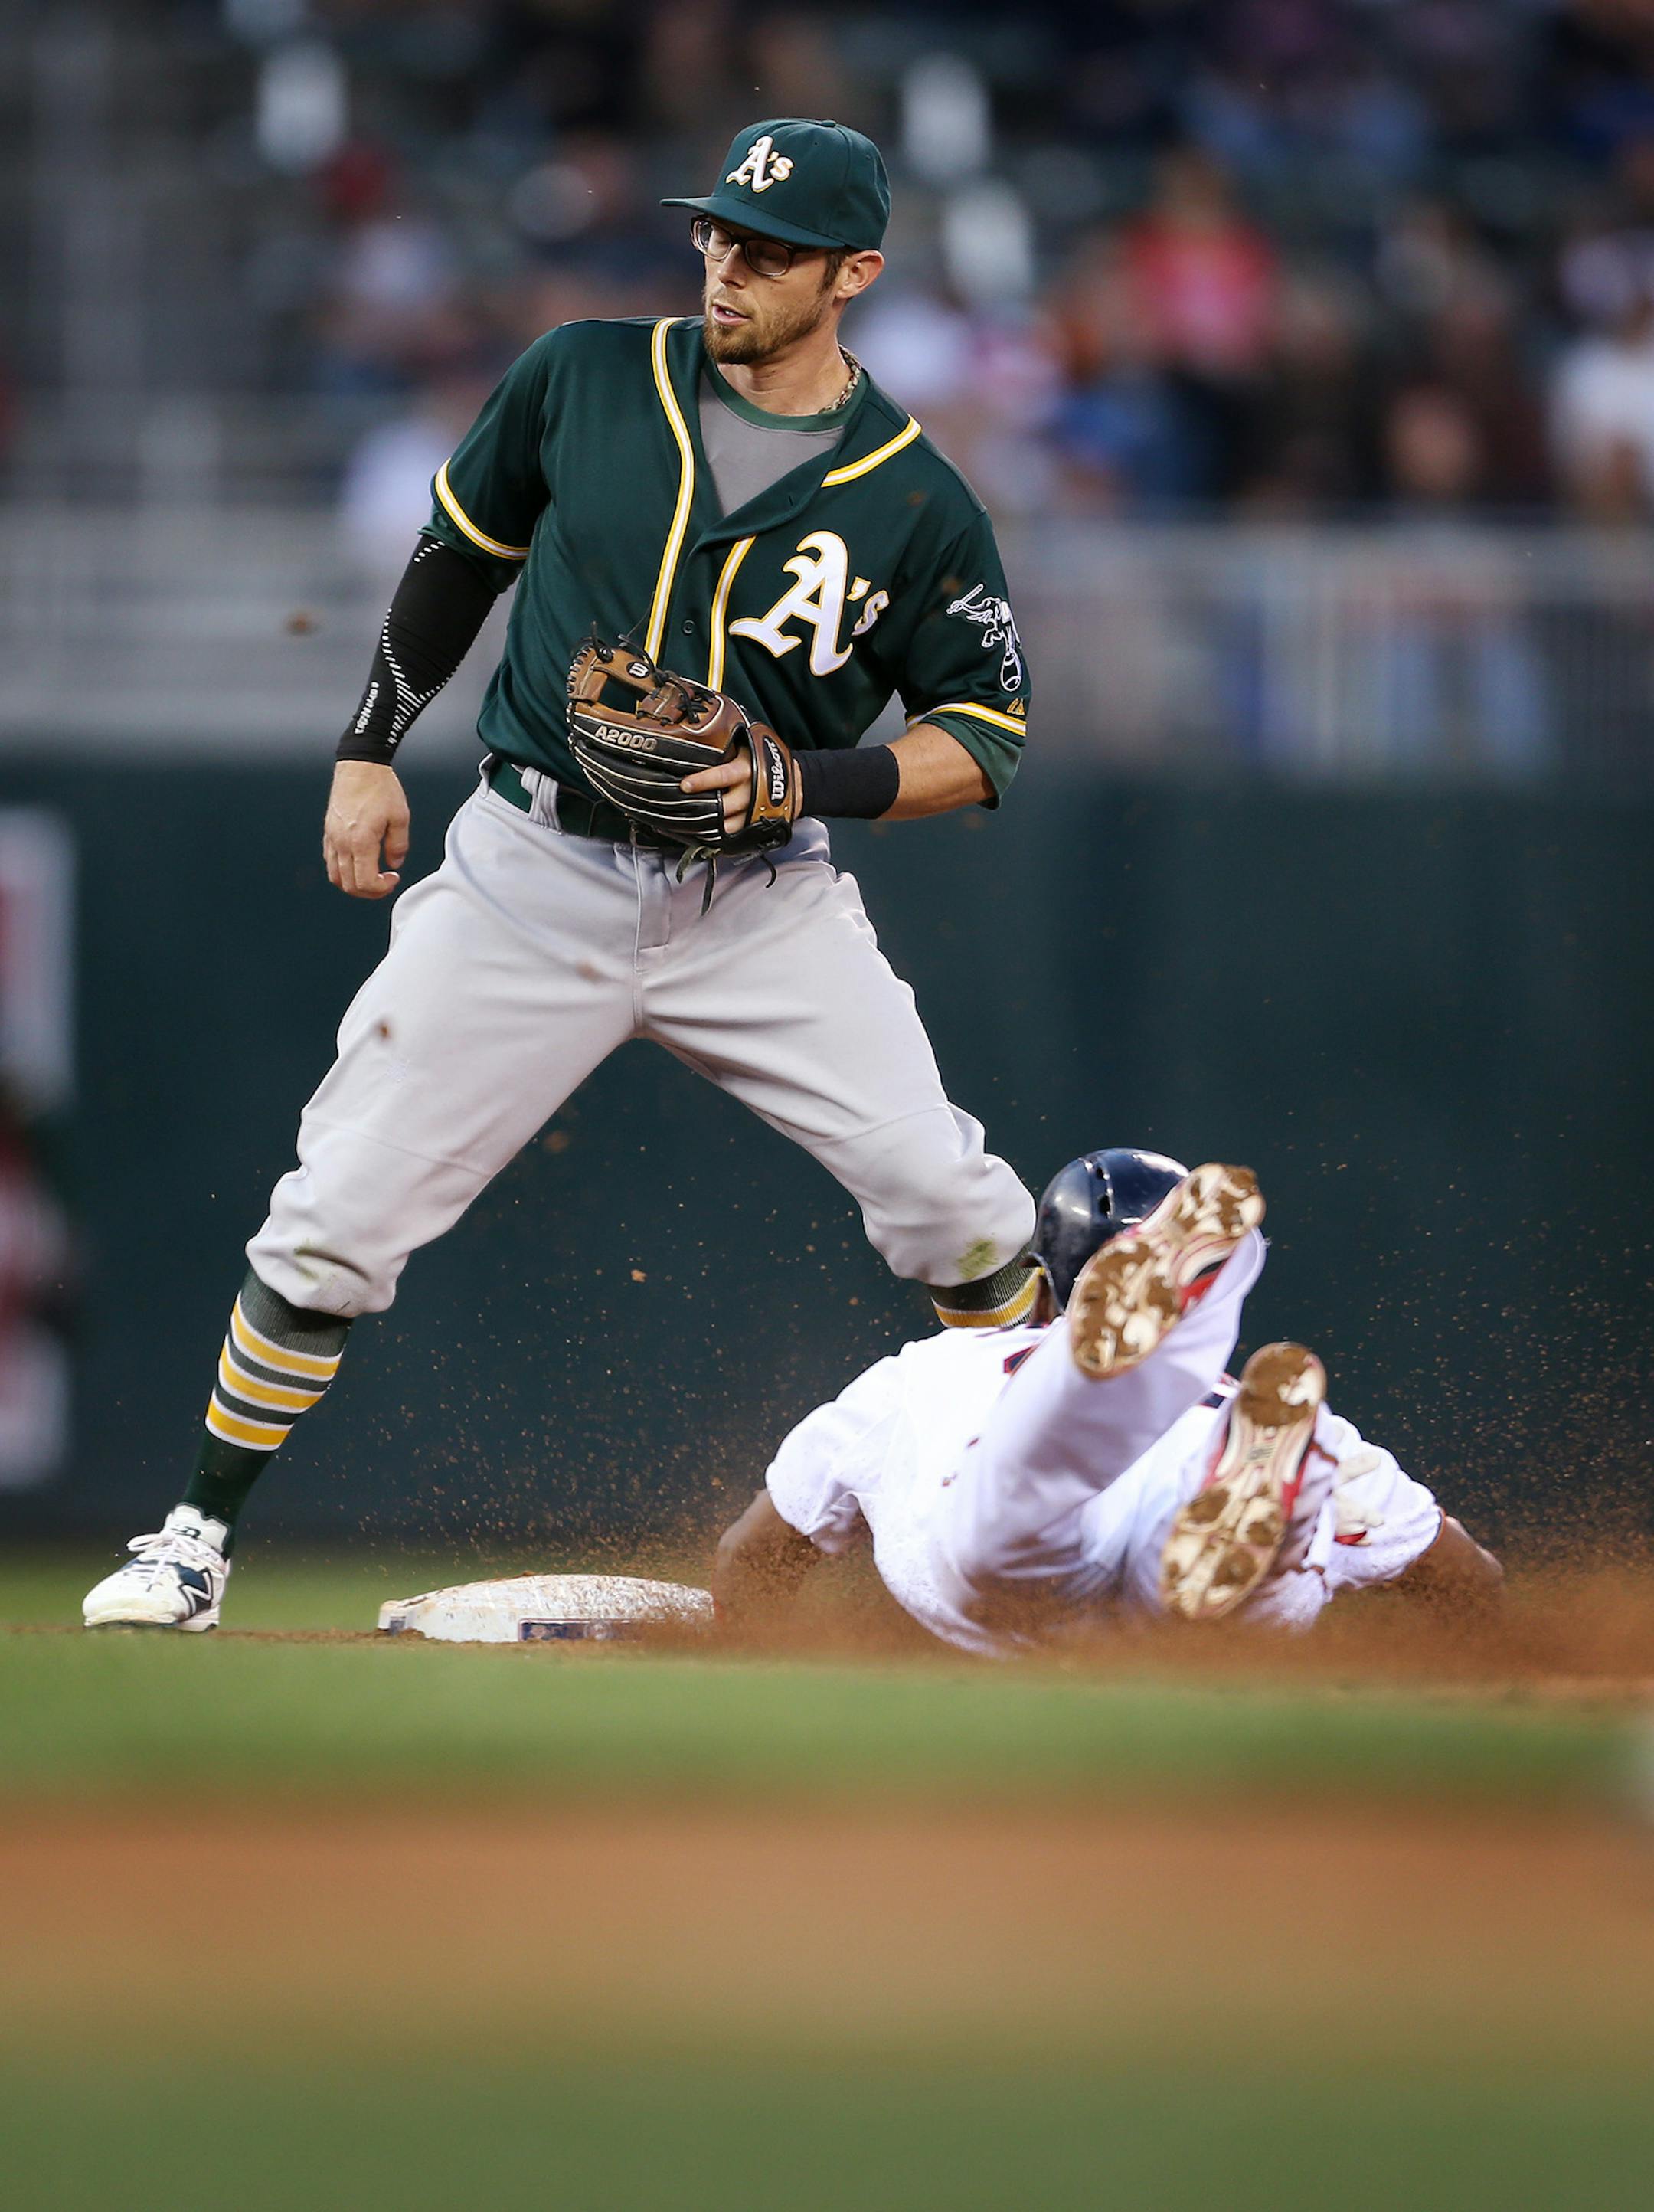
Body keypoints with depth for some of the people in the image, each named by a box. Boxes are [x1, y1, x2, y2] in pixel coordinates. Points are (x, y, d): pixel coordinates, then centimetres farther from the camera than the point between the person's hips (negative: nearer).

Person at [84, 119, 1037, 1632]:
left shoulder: (917, 503, -8)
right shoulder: (584, 381, -3)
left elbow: (984, 742, -3)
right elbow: (464, 544, 13)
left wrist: (806, 783, -20)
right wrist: (371, 750, 9)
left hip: (763, 906, -1)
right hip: (533, 877, 1)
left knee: (953, 1209, -11)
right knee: (338, 1221, -4)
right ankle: (203, 1536, 11)